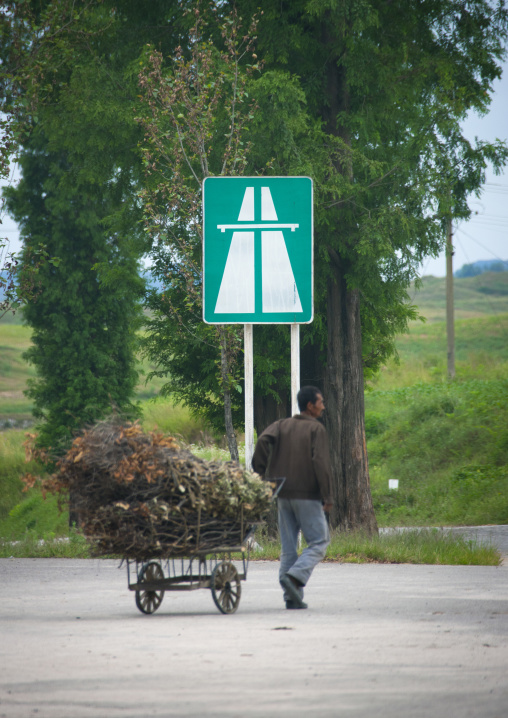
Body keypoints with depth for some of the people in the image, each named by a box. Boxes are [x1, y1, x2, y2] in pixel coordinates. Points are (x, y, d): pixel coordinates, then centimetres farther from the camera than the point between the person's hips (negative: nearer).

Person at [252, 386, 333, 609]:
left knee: (288, 547, 9)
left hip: (283, 494, 5)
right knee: (319, 541, 2)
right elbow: (321, 463, -14)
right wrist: (327, 496, -11)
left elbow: (263, 440, -8)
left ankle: (292, 596, 5)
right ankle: (295, 577, -19)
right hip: (307, 495, -5)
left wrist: (260, 475, -3)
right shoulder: (316, 429, -4)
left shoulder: (282, 425, 10)